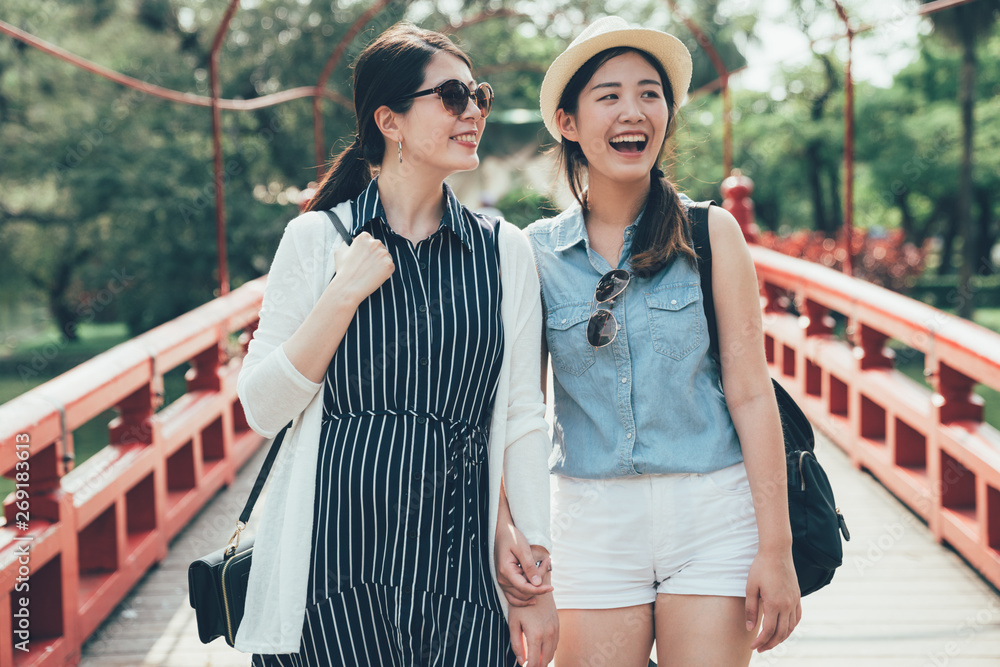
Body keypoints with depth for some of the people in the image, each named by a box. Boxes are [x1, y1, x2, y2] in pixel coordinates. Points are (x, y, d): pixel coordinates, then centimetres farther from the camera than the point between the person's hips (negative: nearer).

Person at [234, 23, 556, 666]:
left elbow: (523, 420, 7)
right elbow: (262, 408, -1)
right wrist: (344, 295, -11)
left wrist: (538, 577, 4)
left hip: (459, 574, 2)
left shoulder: (505, 250, 7)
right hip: (333, 565, -2)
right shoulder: (318, 239, 2)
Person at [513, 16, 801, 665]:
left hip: (713, 516, -1)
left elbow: (751, 394, -3)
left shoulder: (711, 234, -1)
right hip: (593, 525, 1)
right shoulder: (534, 252, 2)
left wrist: (776, 547, -7)